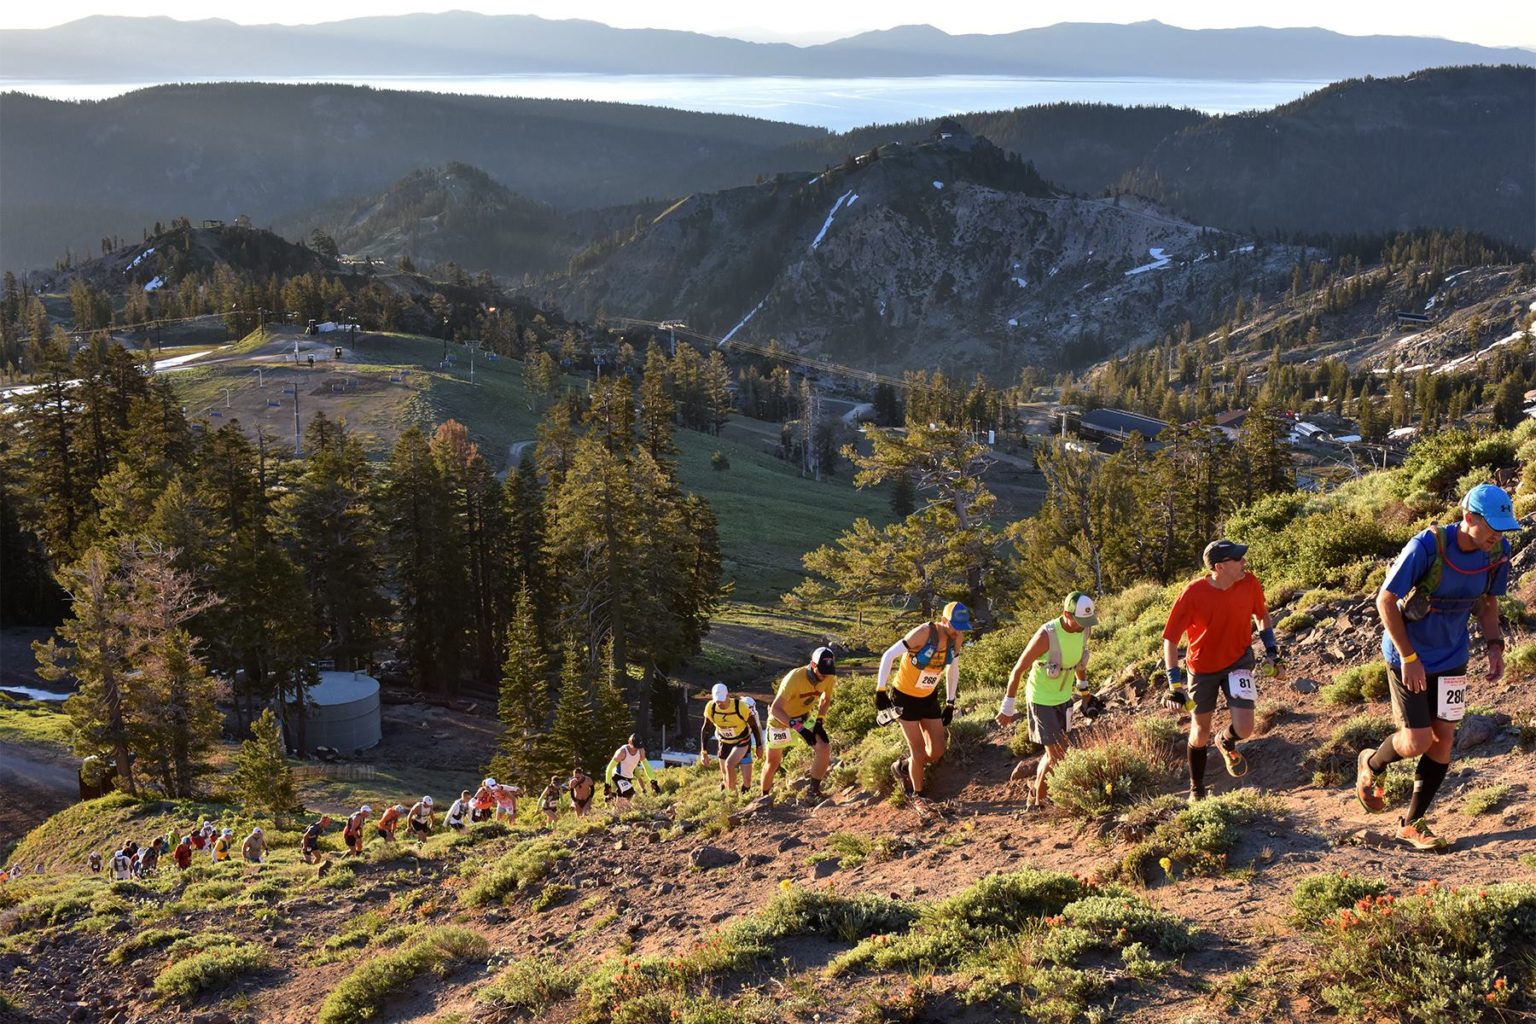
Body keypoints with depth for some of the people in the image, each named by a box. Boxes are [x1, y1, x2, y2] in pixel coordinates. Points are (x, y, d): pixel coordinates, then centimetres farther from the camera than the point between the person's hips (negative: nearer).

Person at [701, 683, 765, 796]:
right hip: (725, 743, 4)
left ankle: (733, 792, -10)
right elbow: (705, 729, -4)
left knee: (729, 765, -27)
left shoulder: (740, 707, -29)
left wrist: (759, 746, -5)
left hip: (742, 742, -4)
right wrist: (703, 752, -4)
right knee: (725, 775, 6)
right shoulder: (711, 708, -19)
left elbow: (754, 726, -13)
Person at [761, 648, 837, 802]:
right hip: (782, 719, -4)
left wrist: (820, 720, -11)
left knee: (824, 748, -20)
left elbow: (826, 699, 3)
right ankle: (764, 797, 33)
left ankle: (813, 790, -6)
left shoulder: (829, 677, -20)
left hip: (806, 718, 4)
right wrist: (797, 726, -49)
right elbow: (775, 709, -39)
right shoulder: (794, 678, -37)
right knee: (773, 762, 9)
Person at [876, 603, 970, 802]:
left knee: (937, 751, 4)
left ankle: (903, 767, 30)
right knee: (919, 751, -5)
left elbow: (953, 669, 9)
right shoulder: (924, 633, -29)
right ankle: (917, 794, 16)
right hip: (905, 698, -6)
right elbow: (888, 656, -24)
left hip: (929, 698, 6)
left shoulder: (957, 639, -9)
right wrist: (880, 691, -24)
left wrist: (950, 703, 9)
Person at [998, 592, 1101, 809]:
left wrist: (1083, 685, 26)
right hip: (1041, 699, -6)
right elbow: (1018, 670, -20)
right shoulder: (1047, 635, -30)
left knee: (1057, 751, 13)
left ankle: (1035, 794, 31)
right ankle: (1038, 799, 12)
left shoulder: (1085, 629, -11)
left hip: (1064, 697, 6)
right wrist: (1007, 707, -14)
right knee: (1056, 755, -7)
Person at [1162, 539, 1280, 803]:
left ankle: (1226, 743, 24)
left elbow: (1261, 615, 7)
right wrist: (1175, 684, -21)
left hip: (1238, 662, 2)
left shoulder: (1250, 584, -17)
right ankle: (1197, 790, 35)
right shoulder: (1193, 594, -26)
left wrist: (1271, 650, 3)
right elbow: (1170, 638, -19)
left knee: (1244, 728, -15)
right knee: (1200, 734, 10)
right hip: (1202, 667, -1)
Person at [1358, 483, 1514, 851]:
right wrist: (1409, 658, -18)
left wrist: (1494, 646, -7)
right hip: (1408, 657, -5)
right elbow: (1385, 601, -19)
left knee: (1443, 740, 5)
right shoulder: (1427, 547, -28)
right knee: (1417, 742, -6)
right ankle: (1370, 765, 28)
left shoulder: (1497, 552, -11)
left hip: (1451, 658, 5)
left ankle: (1412, 823, 19)